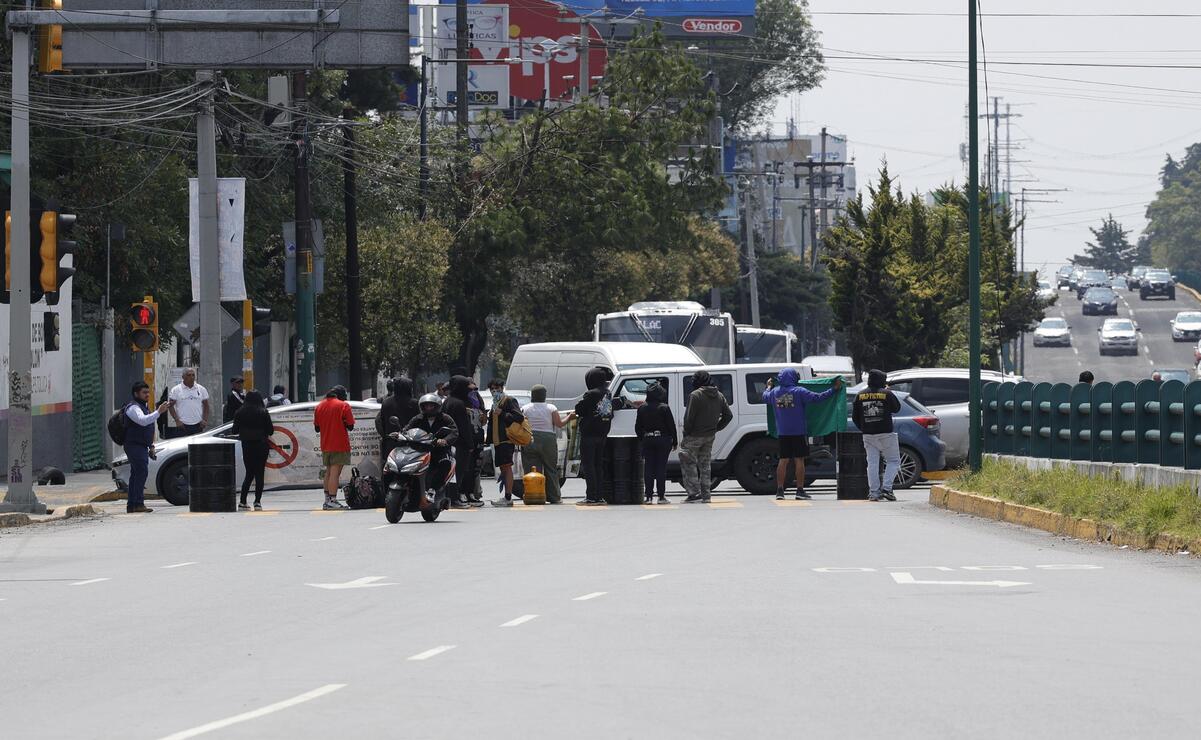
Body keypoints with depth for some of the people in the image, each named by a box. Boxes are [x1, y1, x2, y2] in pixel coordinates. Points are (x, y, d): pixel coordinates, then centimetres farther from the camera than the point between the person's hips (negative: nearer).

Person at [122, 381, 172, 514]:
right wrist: (159, 412, -34)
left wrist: (151, 445, 23)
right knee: (141, 472, -18)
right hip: (134, 446, -11)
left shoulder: (144, 407, 22)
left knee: (136, 475, 10)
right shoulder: (133, 407, -12)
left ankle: (132, 505, 13)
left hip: (142, 447, 11)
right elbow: (143, 421, -30)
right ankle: (138, 504, -23)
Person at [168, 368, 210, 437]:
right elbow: (171, 406, 0)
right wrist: (177, 420, -11)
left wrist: (205, 420, -1)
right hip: (182, 425, -3)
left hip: (197, 426, 3)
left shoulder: (202, 389, 7)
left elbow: (206, 405, 12)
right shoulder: (176, 390, 0)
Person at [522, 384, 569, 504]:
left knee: (531, 470, -1)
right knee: (551, 469, 8)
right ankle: (554, 497, 8)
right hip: (548, 439, 0)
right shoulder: (551, 408, 1)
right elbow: (560, 424, -2)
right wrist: (569, 418, 14)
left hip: (529, 441, 0)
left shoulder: (524, 409, 4)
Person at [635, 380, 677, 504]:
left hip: (647, 440, 3)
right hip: (663, 439, -3)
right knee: (661, 467, -1)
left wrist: (641, 440, 15)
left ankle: (649, 496, 1)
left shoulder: (642, 408, 1)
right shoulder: (664, 408, -9)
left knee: (648, 468, 4)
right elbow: (671, 426, -7)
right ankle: (661, 496, -2)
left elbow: (637, 427, 5)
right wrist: (675, 441, 2)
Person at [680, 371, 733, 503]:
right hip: (710, 437, 7)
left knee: (689, 464, 0)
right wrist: (716, 428, 12)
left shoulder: (695, 395, -16)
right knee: (705, 465, 15)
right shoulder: (719, 396, 7)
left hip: (694, 436, -7)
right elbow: (728, 415, 9)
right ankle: (706, 494, 15)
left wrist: (686, 433, -7)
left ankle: (695, 493, -6)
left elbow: (689, 418, -18)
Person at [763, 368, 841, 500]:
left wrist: (769, 386, 44)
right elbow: (817, 398, -15)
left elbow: (765, 397, 24)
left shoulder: (775, 392, 3)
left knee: (783, 460, 8)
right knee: (799, 460, 0)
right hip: (799, 432, -4)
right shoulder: (799, 392, -12)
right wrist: (834, 389, -6)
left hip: (782, 433, 4)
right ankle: (800, 491, 0)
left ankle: (779, 490, 6)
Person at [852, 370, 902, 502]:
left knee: (872, 463, 7)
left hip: (868, 435, 4)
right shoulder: (886, 394, -8)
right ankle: (886, 488, -8)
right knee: (893, 461, 6)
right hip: (885, 434, -4)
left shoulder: (860, 395, 4)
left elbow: (855, 417, 8)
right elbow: (897, 408, 9)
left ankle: (873, 492, 2)